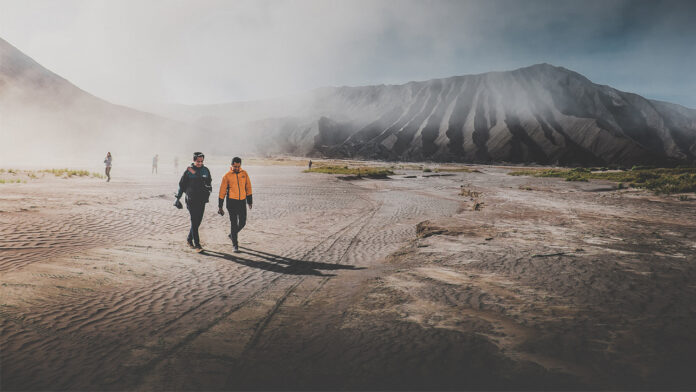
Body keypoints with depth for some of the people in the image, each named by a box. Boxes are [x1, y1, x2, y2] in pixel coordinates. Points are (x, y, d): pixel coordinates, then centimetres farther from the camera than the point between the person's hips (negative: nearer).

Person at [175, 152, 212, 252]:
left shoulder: (206, 170, 8)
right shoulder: (188, 171, -2)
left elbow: (208, 183, 19)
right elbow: (181, 185, 4)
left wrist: (208, 188, -3)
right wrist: (178, 198, 5)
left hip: (202, 200, 4)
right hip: (191, 200, -4)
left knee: (198, 221, 9)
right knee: (194, 222, -6)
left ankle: (189, 238, 29)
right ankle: (197, 244, -4)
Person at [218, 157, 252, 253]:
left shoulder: (244, 174, 3)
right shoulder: (227, 176, -5)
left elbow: (248, 187, 11)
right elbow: (222, 191, -2)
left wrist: (250, 201, 12)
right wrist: (220, 206, -3)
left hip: (242, 201, 3)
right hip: (231, 202, -3)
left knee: (242, 223, 7)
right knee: (233, 223, -3)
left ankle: (232, 234, 37)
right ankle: (235, 245, 7)